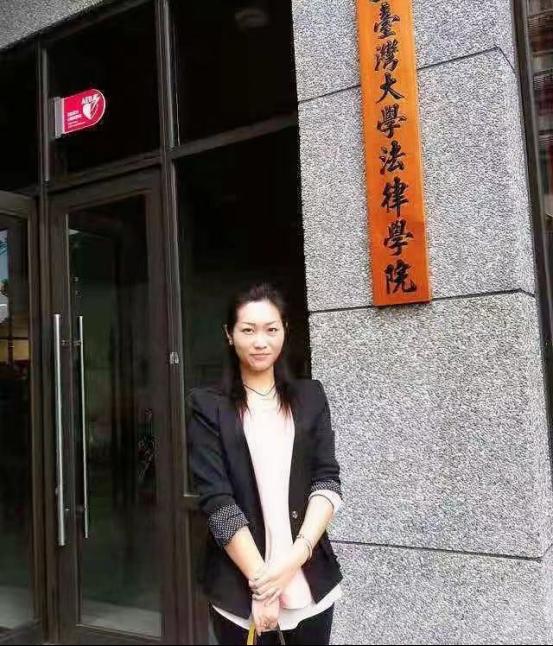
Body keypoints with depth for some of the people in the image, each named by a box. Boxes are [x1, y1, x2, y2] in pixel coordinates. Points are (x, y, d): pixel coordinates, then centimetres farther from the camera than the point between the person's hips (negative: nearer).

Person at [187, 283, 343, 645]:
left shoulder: (310, 397, 4)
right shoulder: (208, 405, -4)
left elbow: (328, 480, -3)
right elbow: (217, 500, -10)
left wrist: (297, 555, -16)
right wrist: (259, 578, -17)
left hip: (311, 579, 2)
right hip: (239, 585, -2)